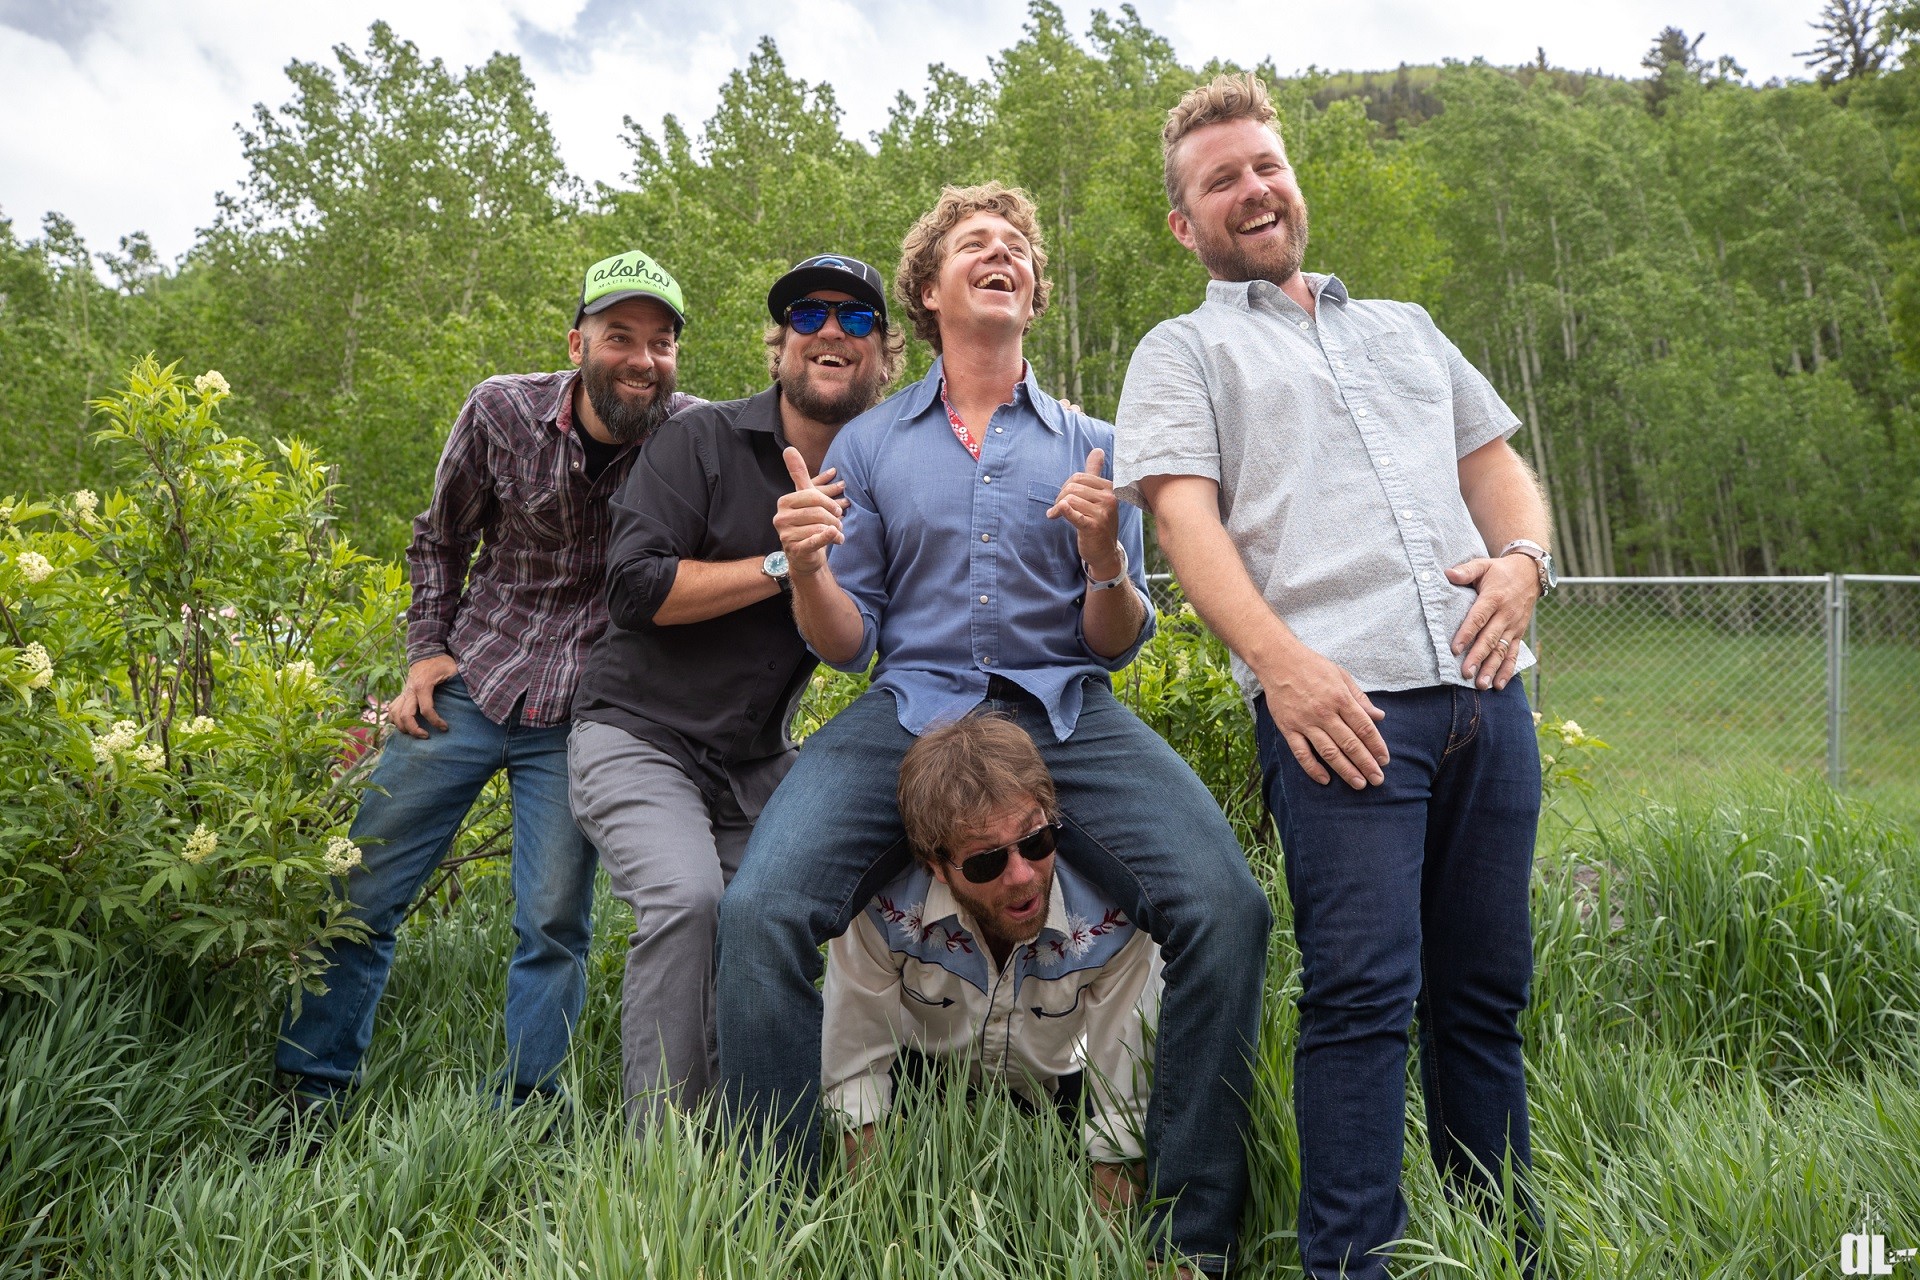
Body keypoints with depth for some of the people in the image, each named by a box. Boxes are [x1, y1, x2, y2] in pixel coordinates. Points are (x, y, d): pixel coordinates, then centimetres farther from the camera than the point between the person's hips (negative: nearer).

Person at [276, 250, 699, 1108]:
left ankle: (521, 1114, 19)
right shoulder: (501, 411, -5)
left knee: (554, 924, 0)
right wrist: (427, 649, 4)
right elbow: (440, 538, 10)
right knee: (361, 889, 7)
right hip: (470, 684, 2)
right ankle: (308, 1088, 27)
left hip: (580, 715, -2)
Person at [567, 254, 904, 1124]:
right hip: (639, 734, -4)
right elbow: (635, 587, -15)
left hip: (756, 760, 4)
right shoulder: (702, 441, -6)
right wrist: (786, 564, -18)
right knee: (685, 895, -25)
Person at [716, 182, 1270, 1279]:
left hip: (1066, 713, 0)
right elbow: (847, 644, 11)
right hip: (908, 708, 0)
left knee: (1227, 910, -24)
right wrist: (808, 566, -10)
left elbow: (1120, 645, 12)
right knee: (761, 912, -25)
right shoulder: (868, 444, 15)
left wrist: (1104, 557, -8)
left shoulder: (1093, 446, 15)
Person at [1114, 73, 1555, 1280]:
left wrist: (1524, 556, 2)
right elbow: (1186, 518, -3)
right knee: (1364, 990, -10)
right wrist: (1280, 660, -18)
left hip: (1483, 687, 5)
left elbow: (1498, 464, 25)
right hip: (1338, 702, -5)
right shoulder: (1183, 351, 11)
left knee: (1486, 989, 9)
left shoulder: (1406, 328, 28)